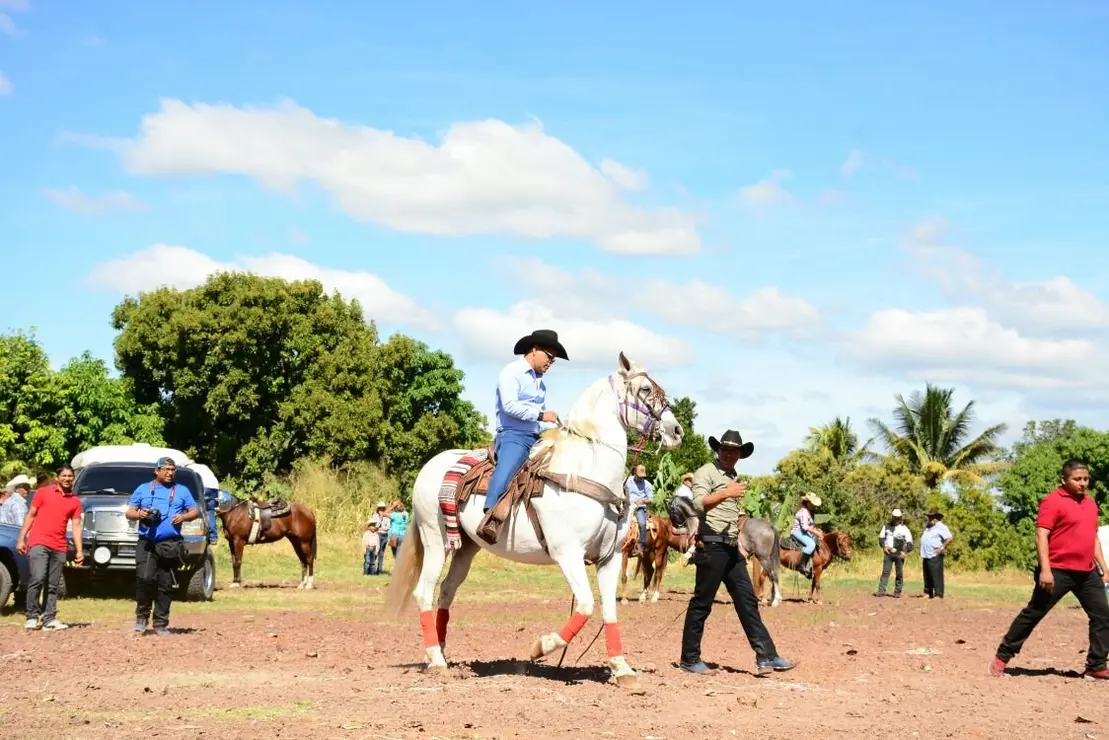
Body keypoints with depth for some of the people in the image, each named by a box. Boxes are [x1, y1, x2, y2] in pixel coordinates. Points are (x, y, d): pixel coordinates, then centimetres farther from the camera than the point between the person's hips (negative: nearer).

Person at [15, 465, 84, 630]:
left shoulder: (75, 501, 12)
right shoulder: (43, 492, 6)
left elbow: (76, 526, 10)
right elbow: (30, 515, 7)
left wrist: (79, 550, 2)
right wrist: (21, 539, 1)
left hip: (59, 548, 4)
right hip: (38, 543, -4)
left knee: (53, 586, 4)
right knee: (37, 579, -16)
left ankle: (49, 619, 6)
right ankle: (32, 617, -9)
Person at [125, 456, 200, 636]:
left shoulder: (182, 490, 14)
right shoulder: (143, 489, 14)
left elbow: (195, 511, 14)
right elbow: (129, 512, 14)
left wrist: (184, 516, -7)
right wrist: (139, 514, -8)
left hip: (170, 545, 1)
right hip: (147, 543, -1)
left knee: (165, 585, 2)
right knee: (145, 578, -19)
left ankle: (161, 624, 9)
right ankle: (142, 615, 0)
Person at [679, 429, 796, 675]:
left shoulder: (733, 479, 21)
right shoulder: (706, 472, -4)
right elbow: (699, 503, -21)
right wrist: (725, 494, -33)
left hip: (731, 548, 8)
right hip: (712, 545, -8)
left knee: (747, 601, 3)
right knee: (702, 602, -3)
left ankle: (766, 657, 0)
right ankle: (690, 659, 4)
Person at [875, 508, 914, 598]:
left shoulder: (905, 529, -2)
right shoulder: (886, 526, 7)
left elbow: (910, 543, -4)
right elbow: (881, 537, 14)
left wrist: (904, 551, -20)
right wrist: (884, 546, -4)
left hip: (899, 554, -2)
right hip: (888, 553, 2)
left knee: (899, 573, 2)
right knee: (885, 571, -3)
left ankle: (897, 592, 8)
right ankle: (881, 590, -6)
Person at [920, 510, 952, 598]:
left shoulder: (941, 527, -9)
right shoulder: (927, 526, 18)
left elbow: (949, 538, -18)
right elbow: (923, 536, 37)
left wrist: (942, 547, -18)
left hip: (935, 556, -9)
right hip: (926, 555, 9)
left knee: (937, 575, -9)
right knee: (927, 575, 13)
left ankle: (938, 594, -9)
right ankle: (928, 593, 20)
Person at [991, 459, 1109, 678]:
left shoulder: (1090, 503, 14)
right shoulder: (1053, 501, -10)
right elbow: (1041, 536, -16)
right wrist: (1045, 570, -23)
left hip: (1088, 572, 7)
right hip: (1058, 572, -7)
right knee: (1033, 614, -1)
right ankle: (1002, 657, 8)